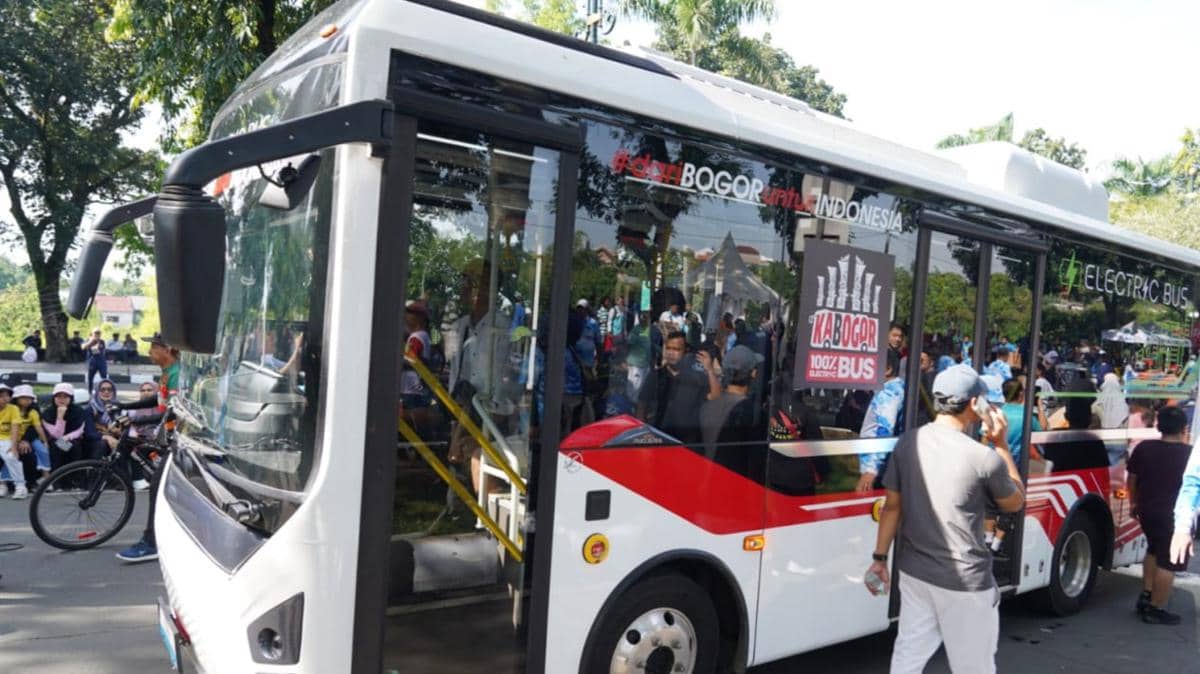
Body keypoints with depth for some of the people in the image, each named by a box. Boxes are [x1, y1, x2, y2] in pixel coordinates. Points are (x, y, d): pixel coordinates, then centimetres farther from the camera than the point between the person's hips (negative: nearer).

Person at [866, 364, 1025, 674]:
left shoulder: (907, 442, -3)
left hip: (913, 571, 5)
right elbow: (1015, 503, 2)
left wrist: (879, 558, 9)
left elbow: (892, 506, 2)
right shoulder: (984, 458, -17)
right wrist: (1002, 445, 3)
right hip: (964, 579, -5)